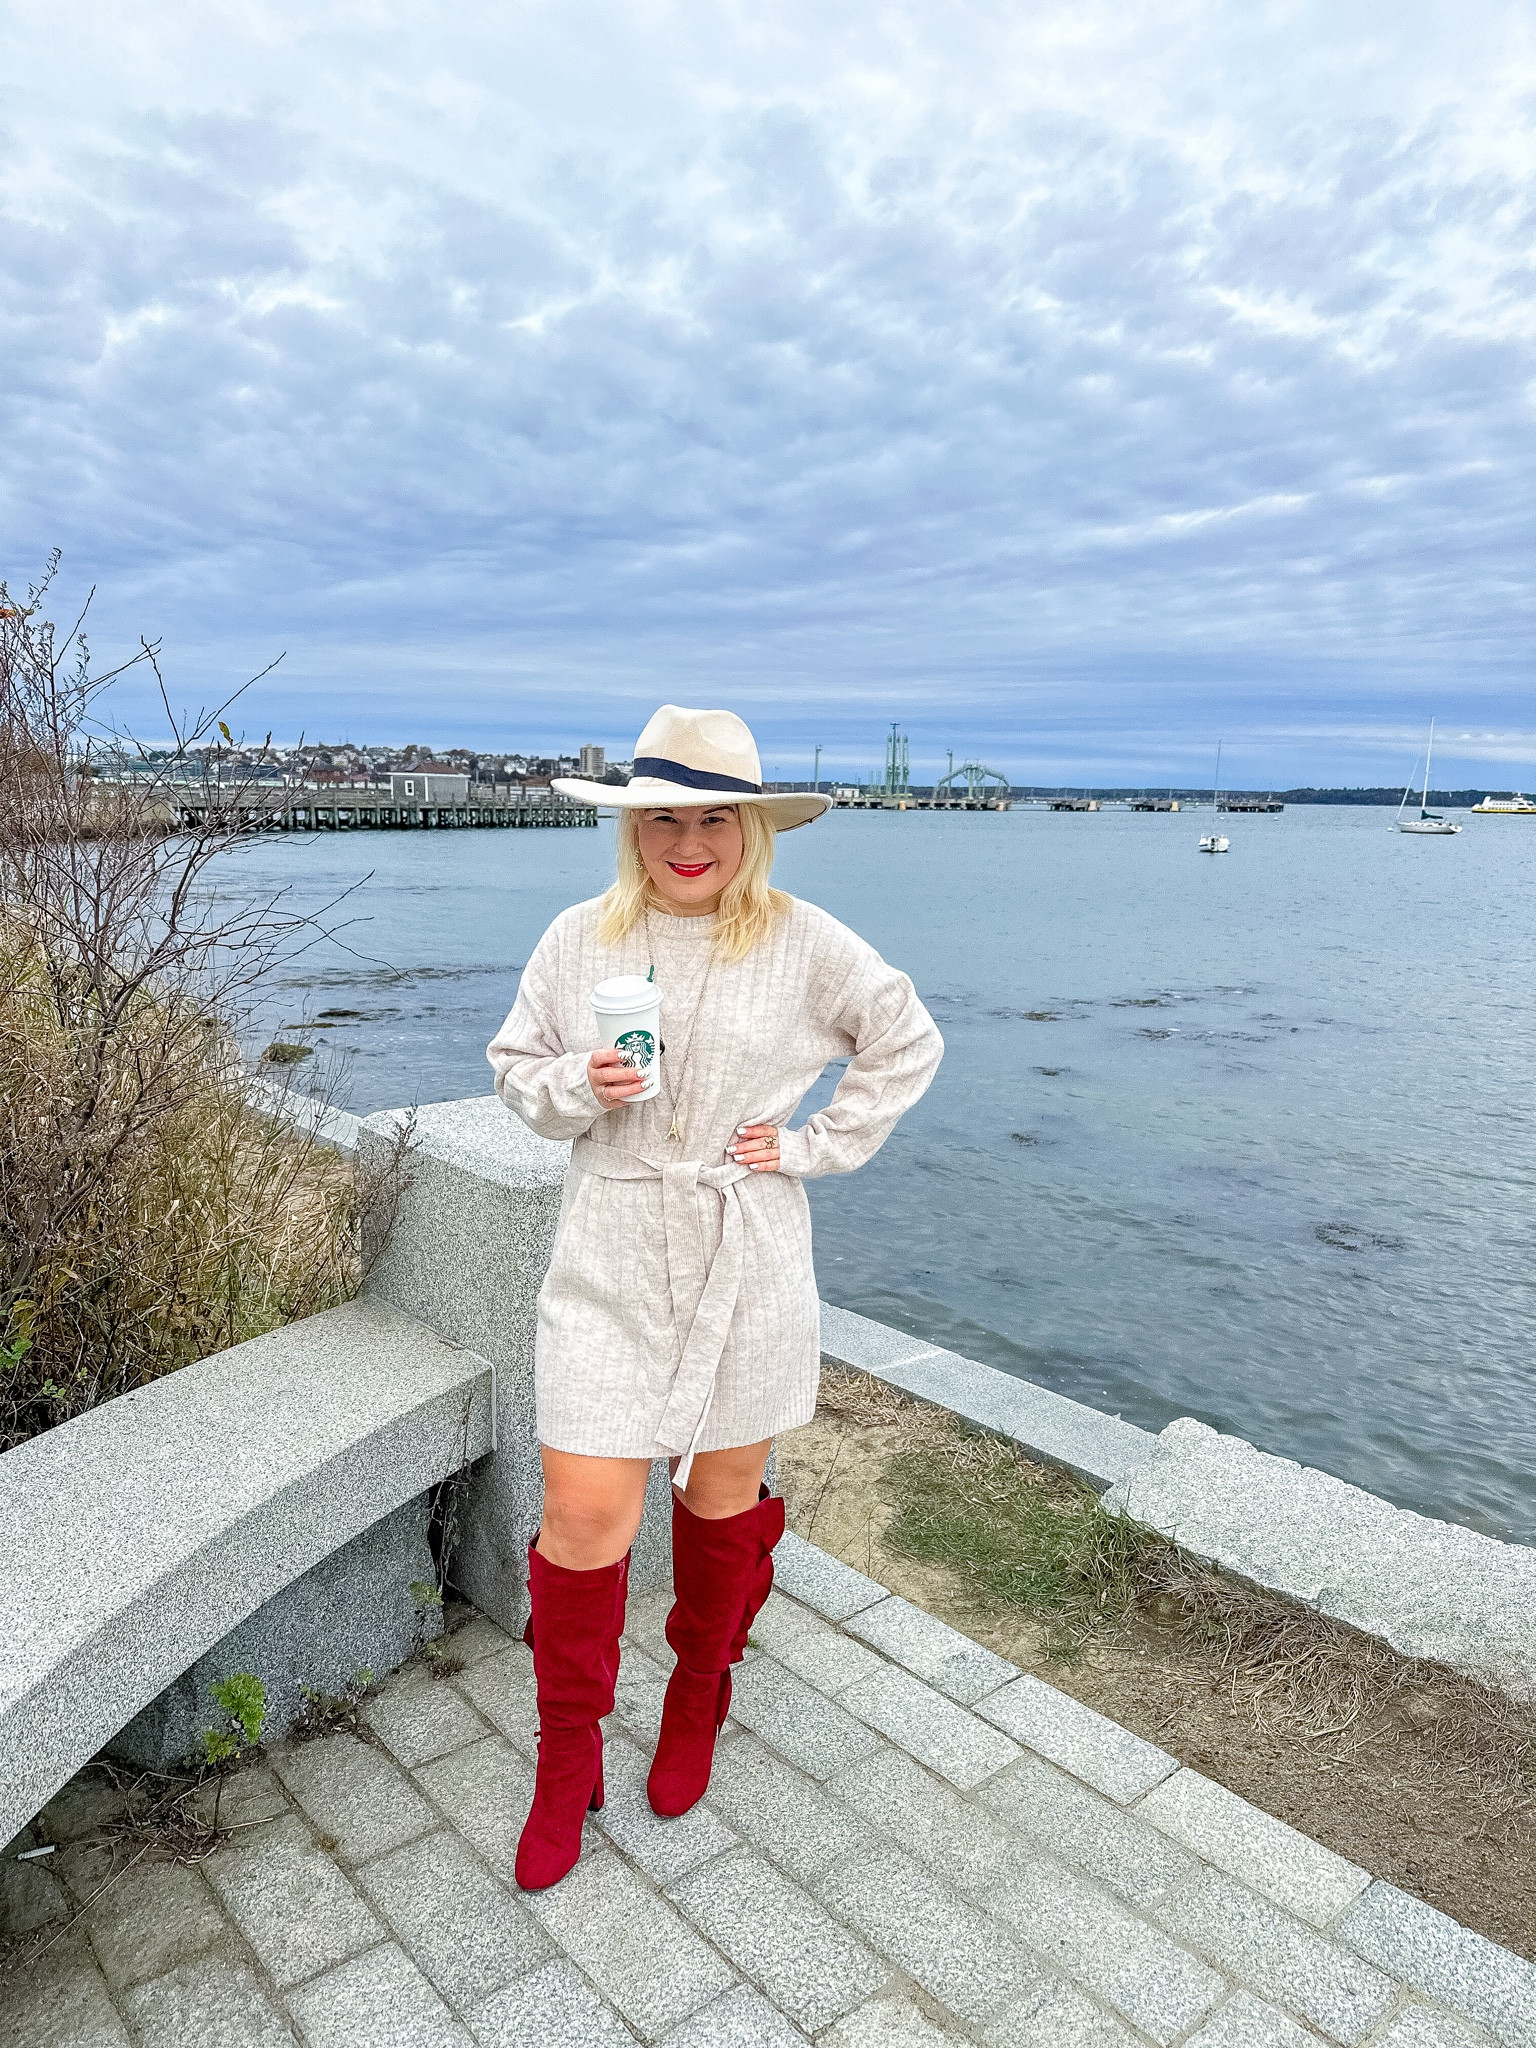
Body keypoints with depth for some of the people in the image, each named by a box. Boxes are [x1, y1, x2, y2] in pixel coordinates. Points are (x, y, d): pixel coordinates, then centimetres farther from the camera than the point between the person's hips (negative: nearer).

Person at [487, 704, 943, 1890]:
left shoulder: (805, 944, -6)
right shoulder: (579, 940, -2)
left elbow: (909, 1044, 6)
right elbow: (518, 1068, 8)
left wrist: (816, 1144, -2)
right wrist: (578, 1087, -14)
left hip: (747, 1267, 0)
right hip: (609, 1265, 1)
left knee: (724, 1498, 16)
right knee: (585, 1513, 0)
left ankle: (696, 1708, 46)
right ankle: (567, 1763, 28)